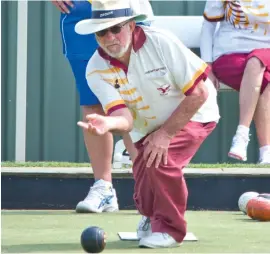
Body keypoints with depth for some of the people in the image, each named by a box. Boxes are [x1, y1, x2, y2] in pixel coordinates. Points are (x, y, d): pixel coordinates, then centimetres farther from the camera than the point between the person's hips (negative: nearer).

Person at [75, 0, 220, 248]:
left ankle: (169, 227, -7)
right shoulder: (96, 70, -19)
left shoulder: (160, 42, -28)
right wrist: (107, 123, -55)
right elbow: (125, 118, -30)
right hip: (148, 129, 4)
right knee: (145, 198, 1)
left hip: (193, 115, -4)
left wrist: (165, 133, -26)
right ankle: (151, 216, 39)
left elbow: (199, 93, -24)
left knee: (161, 159, -30)